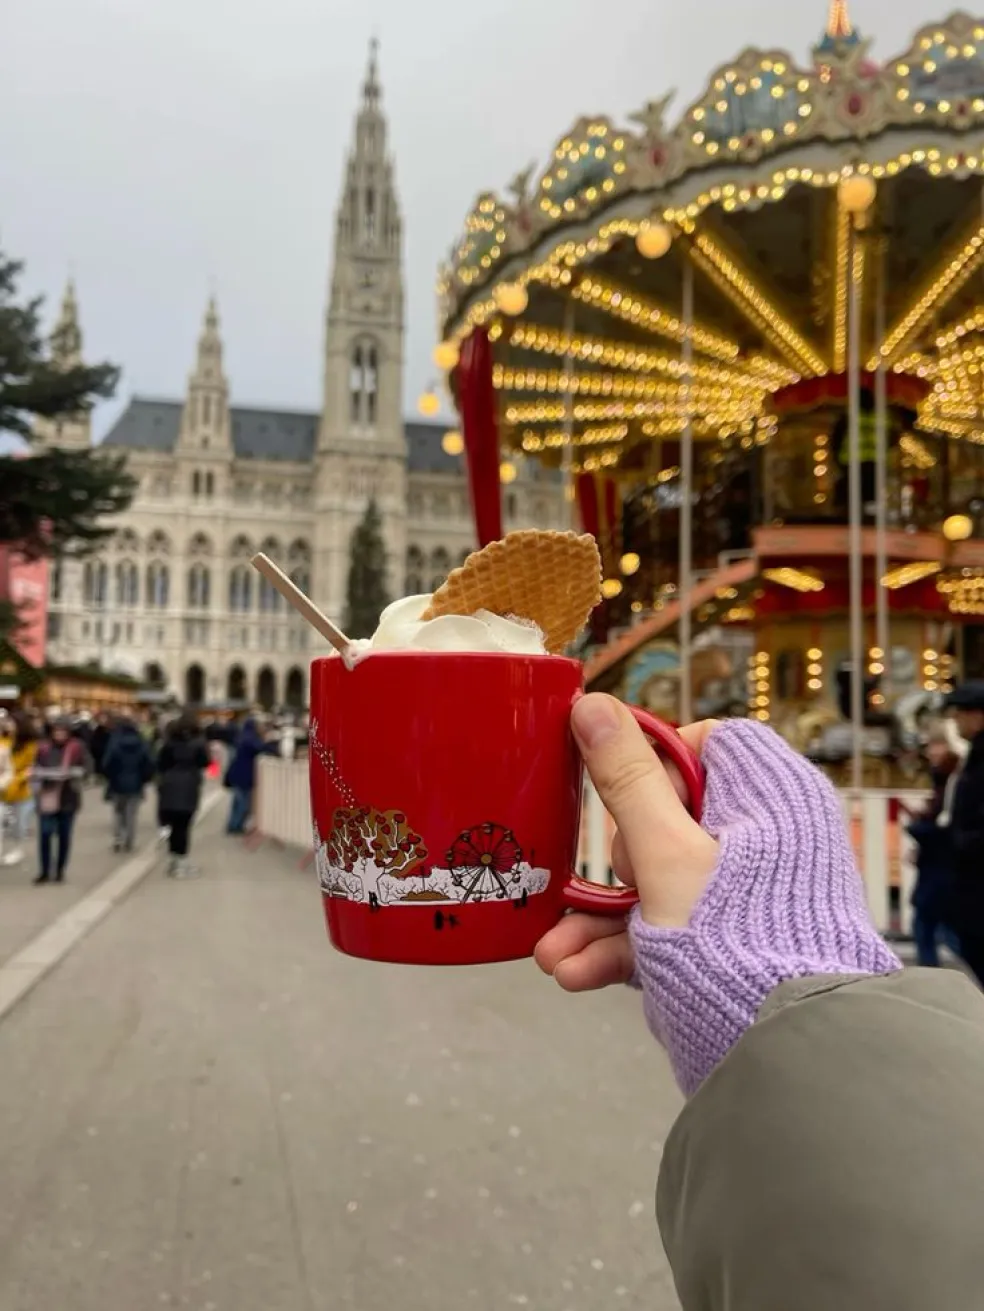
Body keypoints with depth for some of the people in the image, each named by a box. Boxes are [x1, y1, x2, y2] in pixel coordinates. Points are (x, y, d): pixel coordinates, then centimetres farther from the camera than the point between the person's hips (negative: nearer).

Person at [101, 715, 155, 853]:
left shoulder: (115, 744, -10)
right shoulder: (142, 745, -2)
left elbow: (107, 764, -14)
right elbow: (149, 764, -4)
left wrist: (110, 778, 3)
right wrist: (144, 779, 8)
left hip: (118, 784, -1)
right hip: (135, 785, 1)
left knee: (118, 813, 13)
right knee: (131, 814, 8)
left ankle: (118, 840, 3)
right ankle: (129, 842, 8)